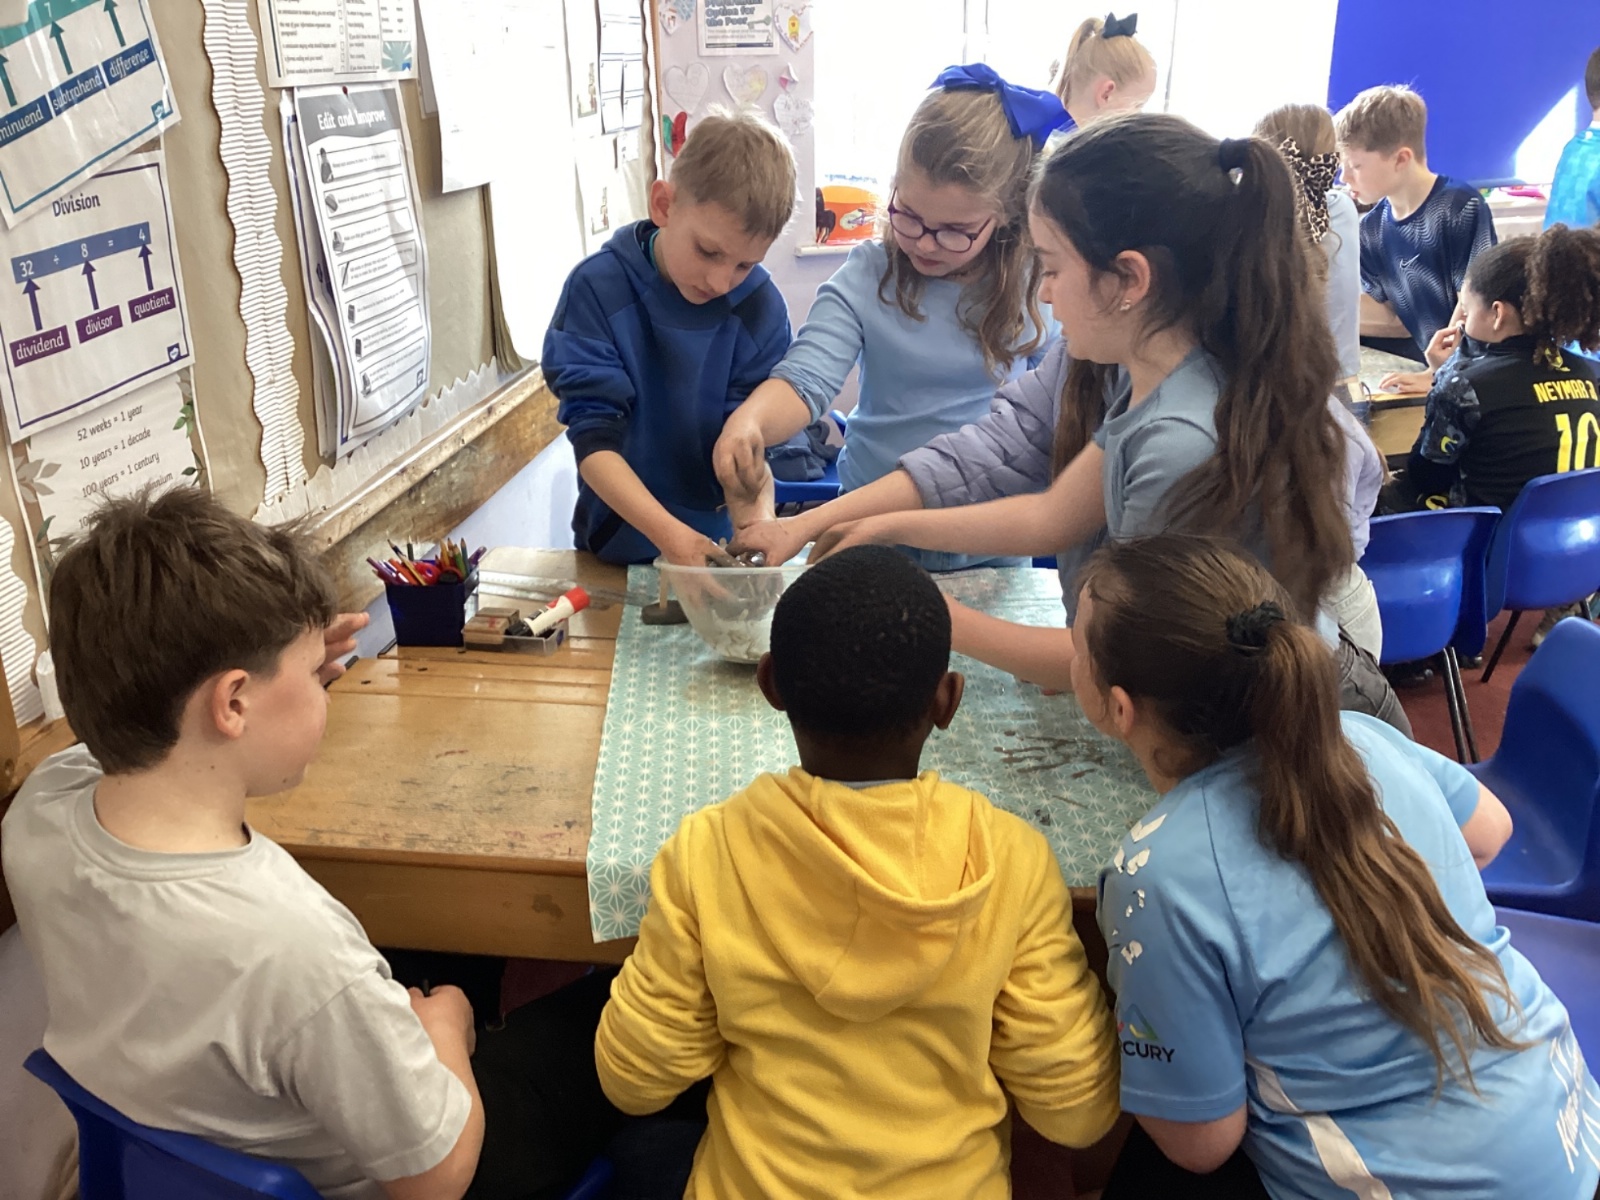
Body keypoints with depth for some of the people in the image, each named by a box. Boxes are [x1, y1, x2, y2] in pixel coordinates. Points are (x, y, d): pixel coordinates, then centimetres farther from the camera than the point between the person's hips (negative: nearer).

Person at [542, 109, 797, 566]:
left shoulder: (761, 308, -11)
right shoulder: (598, 288, -15)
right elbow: (594, 438, -19)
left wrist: (757, 523, -30)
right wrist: (668, 532, -32)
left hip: (719, 542, 3)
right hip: (619, 541, -3)